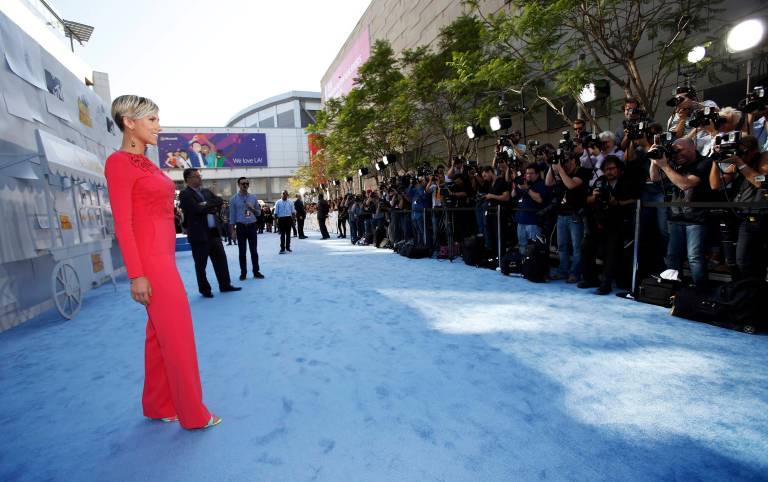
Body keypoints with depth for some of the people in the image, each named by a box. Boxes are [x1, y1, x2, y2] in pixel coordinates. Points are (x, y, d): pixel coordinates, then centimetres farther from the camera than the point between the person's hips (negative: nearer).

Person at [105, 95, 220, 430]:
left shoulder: (145, 163, 16)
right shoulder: (119, 163, -10)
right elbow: (122, 224, -15)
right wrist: (136, 275, -18)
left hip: (163, 256, 9)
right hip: (149, 259, -9)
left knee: (160, 333, 16)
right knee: (177, 336, -1)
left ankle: (157, 406, 31)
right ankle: (193, 414, 14)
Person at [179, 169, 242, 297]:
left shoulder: (206, 191, 15)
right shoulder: (185, 194, -8)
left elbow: (220, 201, 4)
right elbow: (198, 209, -21)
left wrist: (207, 205, -11)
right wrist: (212, 207, -7)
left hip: (214, 232, 6)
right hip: (199, 234, -6)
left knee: (221, 259, 10)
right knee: (201, 264, 6)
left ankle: (225, 285, 21)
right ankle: (204, 289, 18)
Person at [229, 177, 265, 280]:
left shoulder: (253, 197, 7)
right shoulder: (234, 199, 0)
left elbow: (259, 213, 12)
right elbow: (232, 216, 0)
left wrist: (252, 208, -9)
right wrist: (233, 230, -3)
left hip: (252, 226, 2)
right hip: (241, 227, -1)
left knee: (254, 250, 5)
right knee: (242, 251, 5)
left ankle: (256, 272, 14)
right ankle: (243, 272, 16)